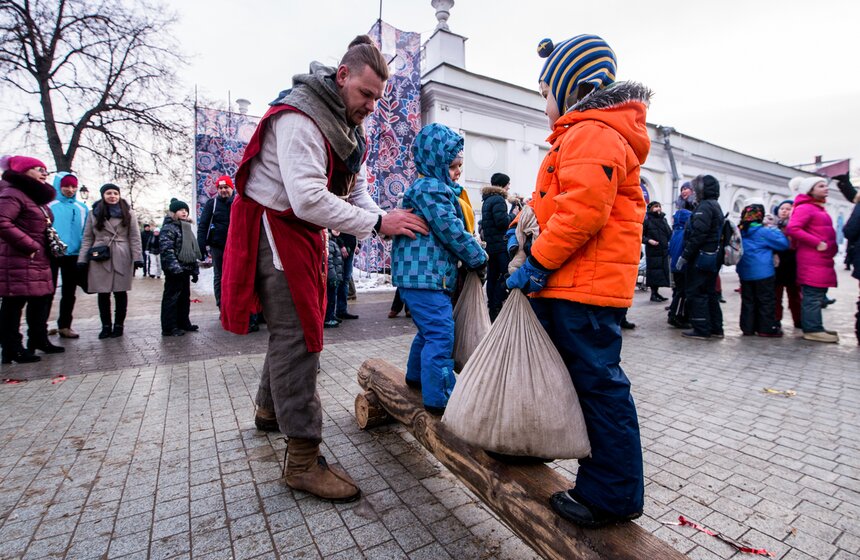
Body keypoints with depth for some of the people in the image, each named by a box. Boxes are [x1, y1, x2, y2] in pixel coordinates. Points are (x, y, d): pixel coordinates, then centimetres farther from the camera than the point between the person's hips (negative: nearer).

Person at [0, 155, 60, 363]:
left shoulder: (37, 196, 19)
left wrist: (52, 244, 13)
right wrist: (30, 246, -20)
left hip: (39, 260, 10)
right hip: (18, 261, -9)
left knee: (42, 300, 14)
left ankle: (39, 340, 26)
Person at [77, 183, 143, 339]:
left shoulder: (128, 213, 7)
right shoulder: (94, 213, 11)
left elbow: (135, 237, 1)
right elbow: (87, 238, 9)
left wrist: (137, 257, -7)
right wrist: (82, 260, 2)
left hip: (122, 258, -1)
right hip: (99, 259, 2)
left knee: (120, 292, 3)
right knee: (103, 294, 4)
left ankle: (118, 325, 12)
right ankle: (106, 326, 14)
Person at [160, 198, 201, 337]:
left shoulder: (186, 227, 19)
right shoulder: (168, 228, -8)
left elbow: (193, 250, 22)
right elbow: (167, 249, -19)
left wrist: (195, 269, 19)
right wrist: (175, 267, -26)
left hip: (185, 269, 9)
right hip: (175, 271, -9)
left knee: (185, 297, 14)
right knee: (171, 297, -3)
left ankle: (183, 323, 24)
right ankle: (169, 328, 2)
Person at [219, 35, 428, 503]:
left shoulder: (347, 127, 11)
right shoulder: (298, 118, -19)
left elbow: (356, 193, 7)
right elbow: (308, 200, -30)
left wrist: (388, 225, -12)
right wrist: (378, 222, -28)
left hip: (305, 232, 10)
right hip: (275, 229, -9)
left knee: (295, 325, 17)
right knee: (297, 334, -12)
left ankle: (270, 409, 39)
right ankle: (303, 459, -2)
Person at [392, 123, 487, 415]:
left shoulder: (441, 189, 22)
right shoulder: (430, 188, -12)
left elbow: (453, 228, 26)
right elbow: (451, 230, -17)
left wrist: (473, 255, 14)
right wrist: (479, 258, -5)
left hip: (433, 273, 11)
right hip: (424, 274, -11)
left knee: (430, 330, 21)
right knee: (440, 334, -10)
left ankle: (416, 375, 38)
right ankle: (439, 399, -3)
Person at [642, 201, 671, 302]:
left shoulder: (663, 219, 13)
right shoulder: (647, 221, -5)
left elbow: (669, 234, 15)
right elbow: (640, 235, -7)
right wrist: (648, 240, -20)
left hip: (663, 251, 6)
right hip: (652, 251, -6)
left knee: (662, 271, 9)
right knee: (653, 271, -4)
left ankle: (656, 292, 20)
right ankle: (653, 294, 7)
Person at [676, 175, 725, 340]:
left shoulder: (704, 206, -12)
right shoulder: (716, 206, 19)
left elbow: (697, 234, -22)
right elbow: (714, 233, 20)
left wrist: (685, 255, -19)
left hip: (701, 257, -10)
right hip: (714, 257, 10)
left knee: (696, 293, -5)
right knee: (710, 292, 15)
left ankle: (701, 329, -2)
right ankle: (716, 328, 21)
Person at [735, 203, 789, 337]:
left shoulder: (740, 231, 4)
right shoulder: (764, 232, -11)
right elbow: (784, 244, -3)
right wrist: (775, 230, 10)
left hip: (745, 273, 5)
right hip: (763, 273, -5)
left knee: (748, 301, 10)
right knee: (766, 301, 4)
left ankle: (748, 327, 13)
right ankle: (767, 328, 8)